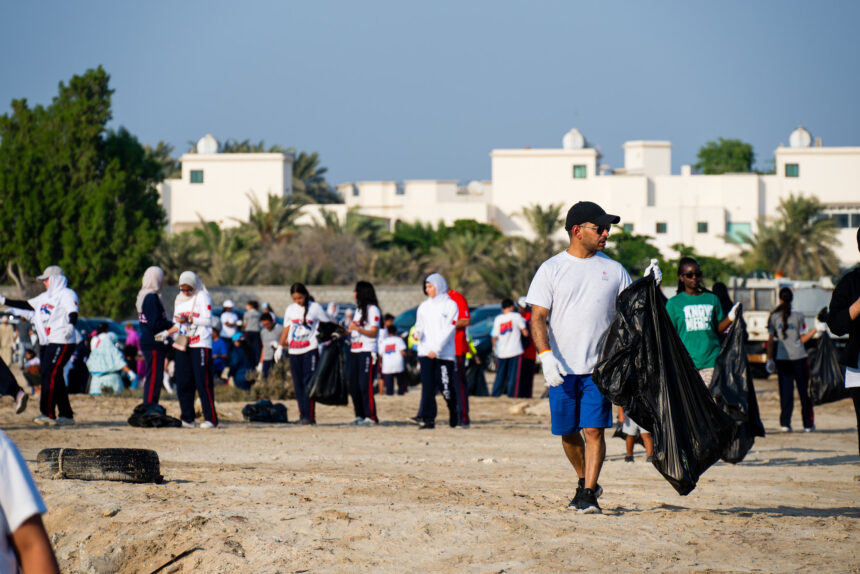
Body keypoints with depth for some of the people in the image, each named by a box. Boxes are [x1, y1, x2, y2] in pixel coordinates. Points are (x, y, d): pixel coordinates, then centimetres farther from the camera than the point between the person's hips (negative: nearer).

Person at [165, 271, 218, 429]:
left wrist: (188, 319, -18)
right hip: (183, 345, 6)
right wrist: (167, 333, 7)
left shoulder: (203, 297, -2)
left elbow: (207, 320, -10)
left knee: (203, 382, -10)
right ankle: (187, 418, 8)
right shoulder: (179, 299, 17)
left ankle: (210, 418, -9)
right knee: (183, 382, 2)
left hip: (200, 344, -6)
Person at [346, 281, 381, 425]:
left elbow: (374, 332, -12)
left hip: (367, 351, -9)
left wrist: (357, 328, -24)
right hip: (354, 351, 9)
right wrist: (346, 331, 7)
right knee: (353, 385, 5)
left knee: (365, 385, -12)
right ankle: (359, 415, 10)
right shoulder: (358, 310, 21)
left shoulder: (372, 310, -5)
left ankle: (370, 416, -11)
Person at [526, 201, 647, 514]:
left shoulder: (614, 270, 9)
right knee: (568, 433, 7)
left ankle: (588, 494, -5)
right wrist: (546, 355, -16)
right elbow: (538, 318, -2)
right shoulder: (551, 269, 3)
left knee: (594, 429, -9)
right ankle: (585, 481, 29)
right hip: (562, 369, 0)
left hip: (600, 367, 0)